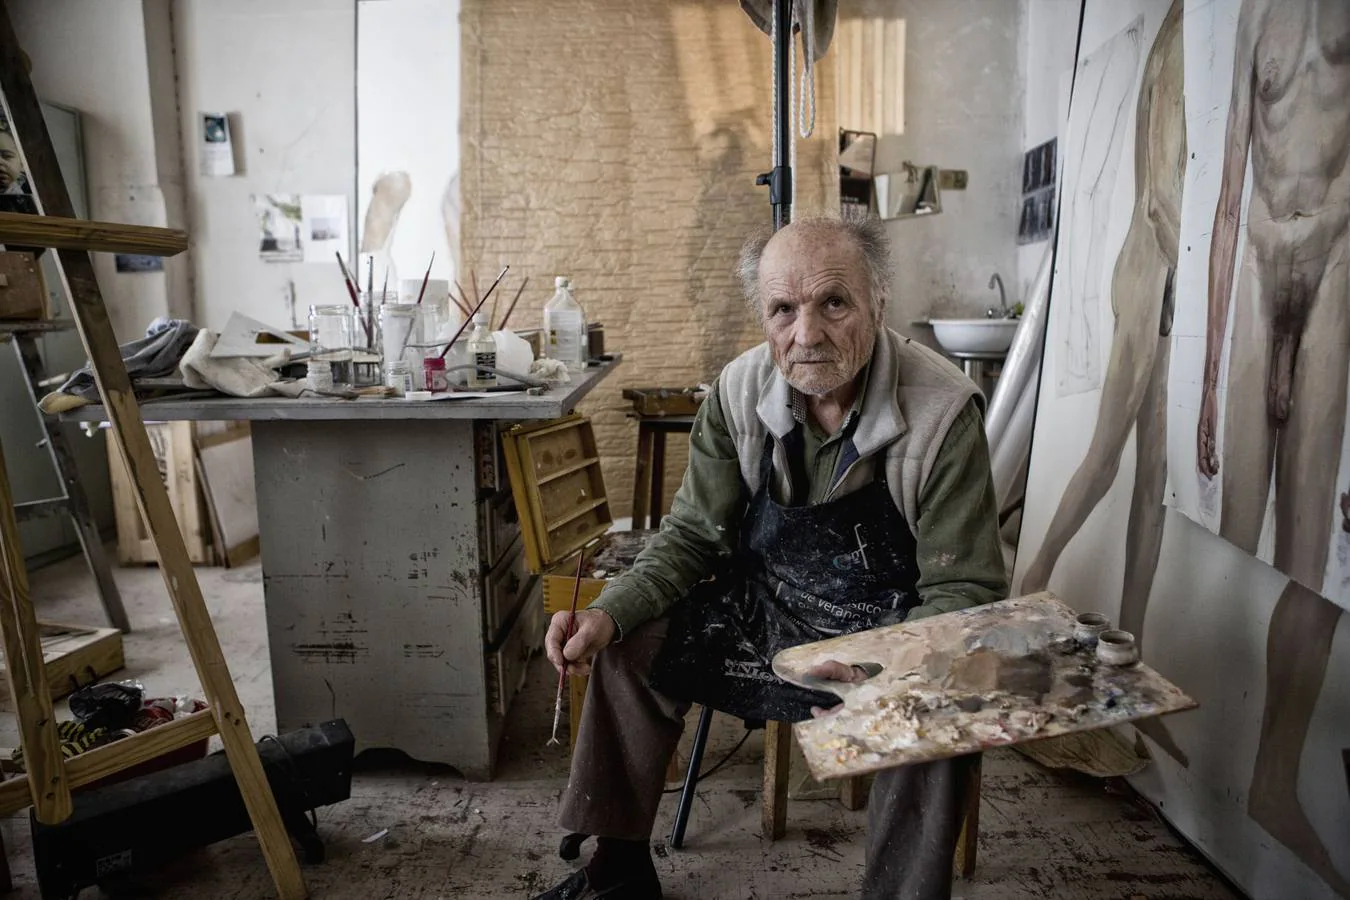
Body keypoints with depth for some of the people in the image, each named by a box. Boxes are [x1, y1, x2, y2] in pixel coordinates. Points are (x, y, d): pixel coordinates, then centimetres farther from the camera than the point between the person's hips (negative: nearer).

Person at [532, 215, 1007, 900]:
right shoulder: (741, 390, -10)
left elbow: (965, 588, -18)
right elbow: (695, 535, -2)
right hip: (765, 610, 4)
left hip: (889, 633, -4)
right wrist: (610, 613, -19)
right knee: (632, 646, -5)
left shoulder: (944, 412, -22)